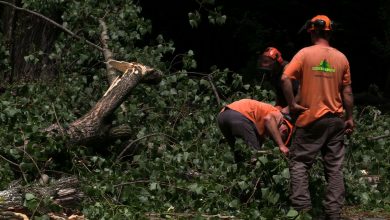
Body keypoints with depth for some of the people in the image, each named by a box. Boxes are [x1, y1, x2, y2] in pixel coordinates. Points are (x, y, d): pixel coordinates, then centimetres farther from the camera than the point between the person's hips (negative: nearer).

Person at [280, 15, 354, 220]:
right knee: (335, 168, 8)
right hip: (336, 119, 3)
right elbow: (347, 91, 4)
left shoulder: (305, 53, -7)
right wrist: (349, 117, 11)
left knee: (299, 162, 7)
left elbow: (285, 79, -17)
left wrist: (292, 104, -8)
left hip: (312, 118, -3)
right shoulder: (341, 58, 2)